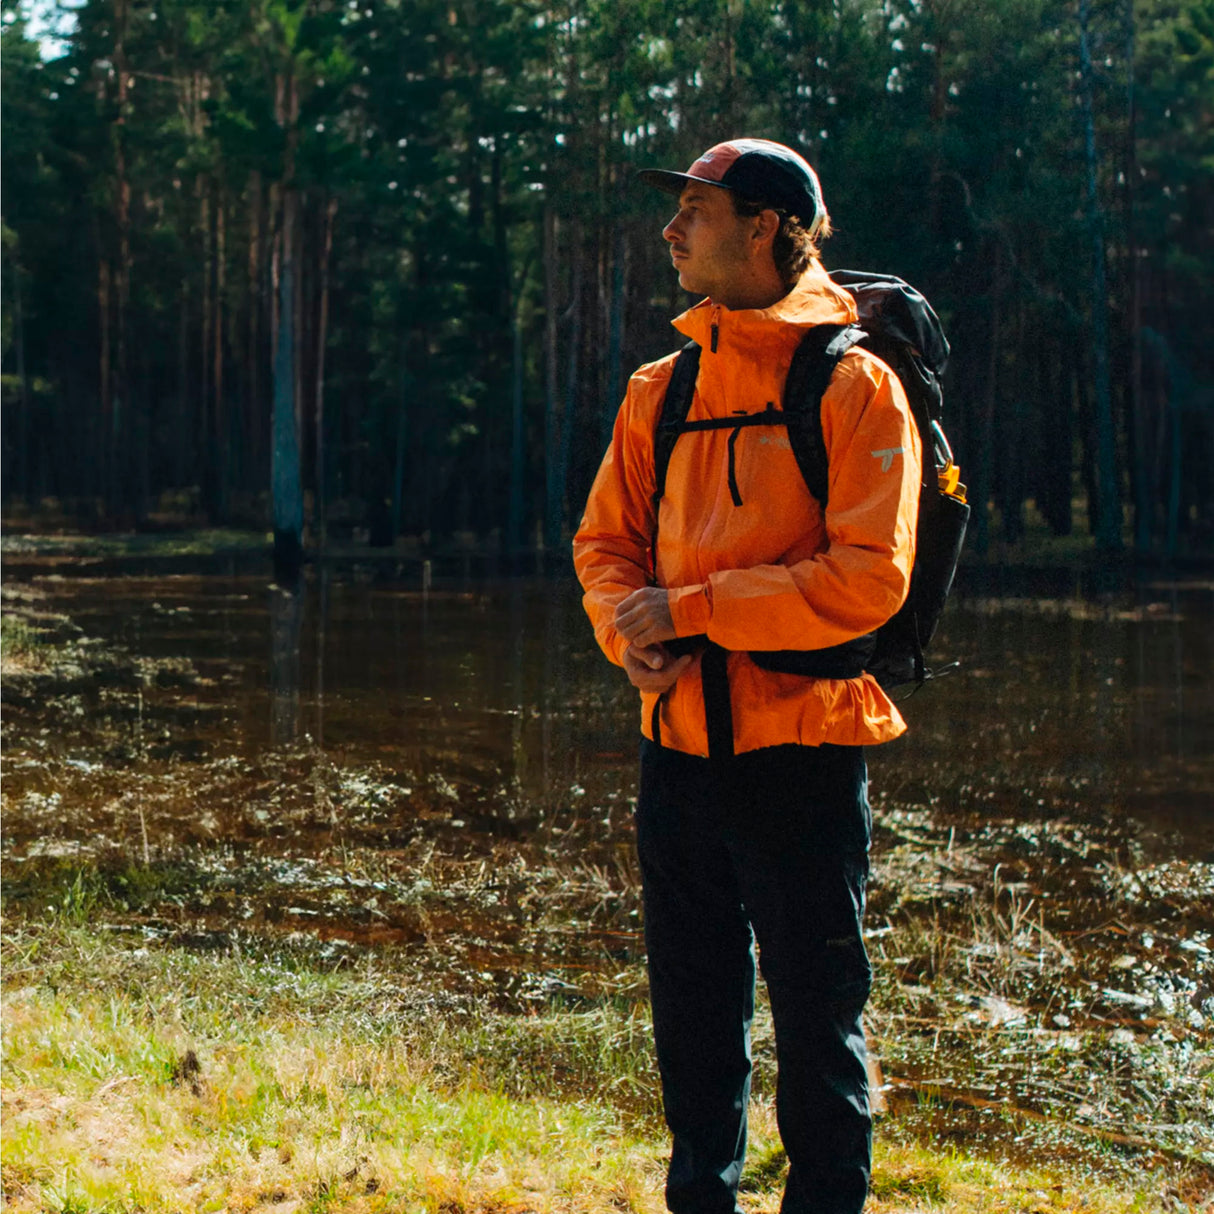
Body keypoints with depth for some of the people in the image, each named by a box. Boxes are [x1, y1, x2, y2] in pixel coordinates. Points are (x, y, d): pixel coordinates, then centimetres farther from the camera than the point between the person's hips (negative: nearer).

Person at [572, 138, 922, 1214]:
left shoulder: (854, 384, -7)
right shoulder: (662, 389, 11)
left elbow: (868, 578, -16)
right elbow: (605, 540, 14)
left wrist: (693, 609, -16)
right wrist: (630, 626, -9)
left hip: (802, 751, -6)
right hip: (680, 747, 6)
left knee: (818, 1022, 1)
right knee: (692, 1015, 16)